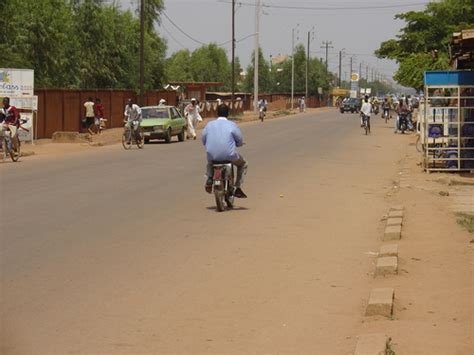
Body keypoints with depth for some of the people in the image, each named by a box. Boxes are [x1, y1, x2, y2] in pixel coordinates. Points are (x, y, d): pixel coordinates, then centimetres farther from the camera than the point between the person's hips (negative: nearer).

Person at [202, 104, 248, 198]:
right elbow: (240, 142, 1)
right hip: (229, 155, -3)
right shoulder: (232, 125, -3)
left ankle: (209, 178, 14)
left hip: (212, 155, 3)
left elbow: (204, 141, 9)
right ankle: (238, 188, 18)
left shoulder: (209, 125, 5)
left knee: (209, 162, 40)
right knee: (243, 164, 26)